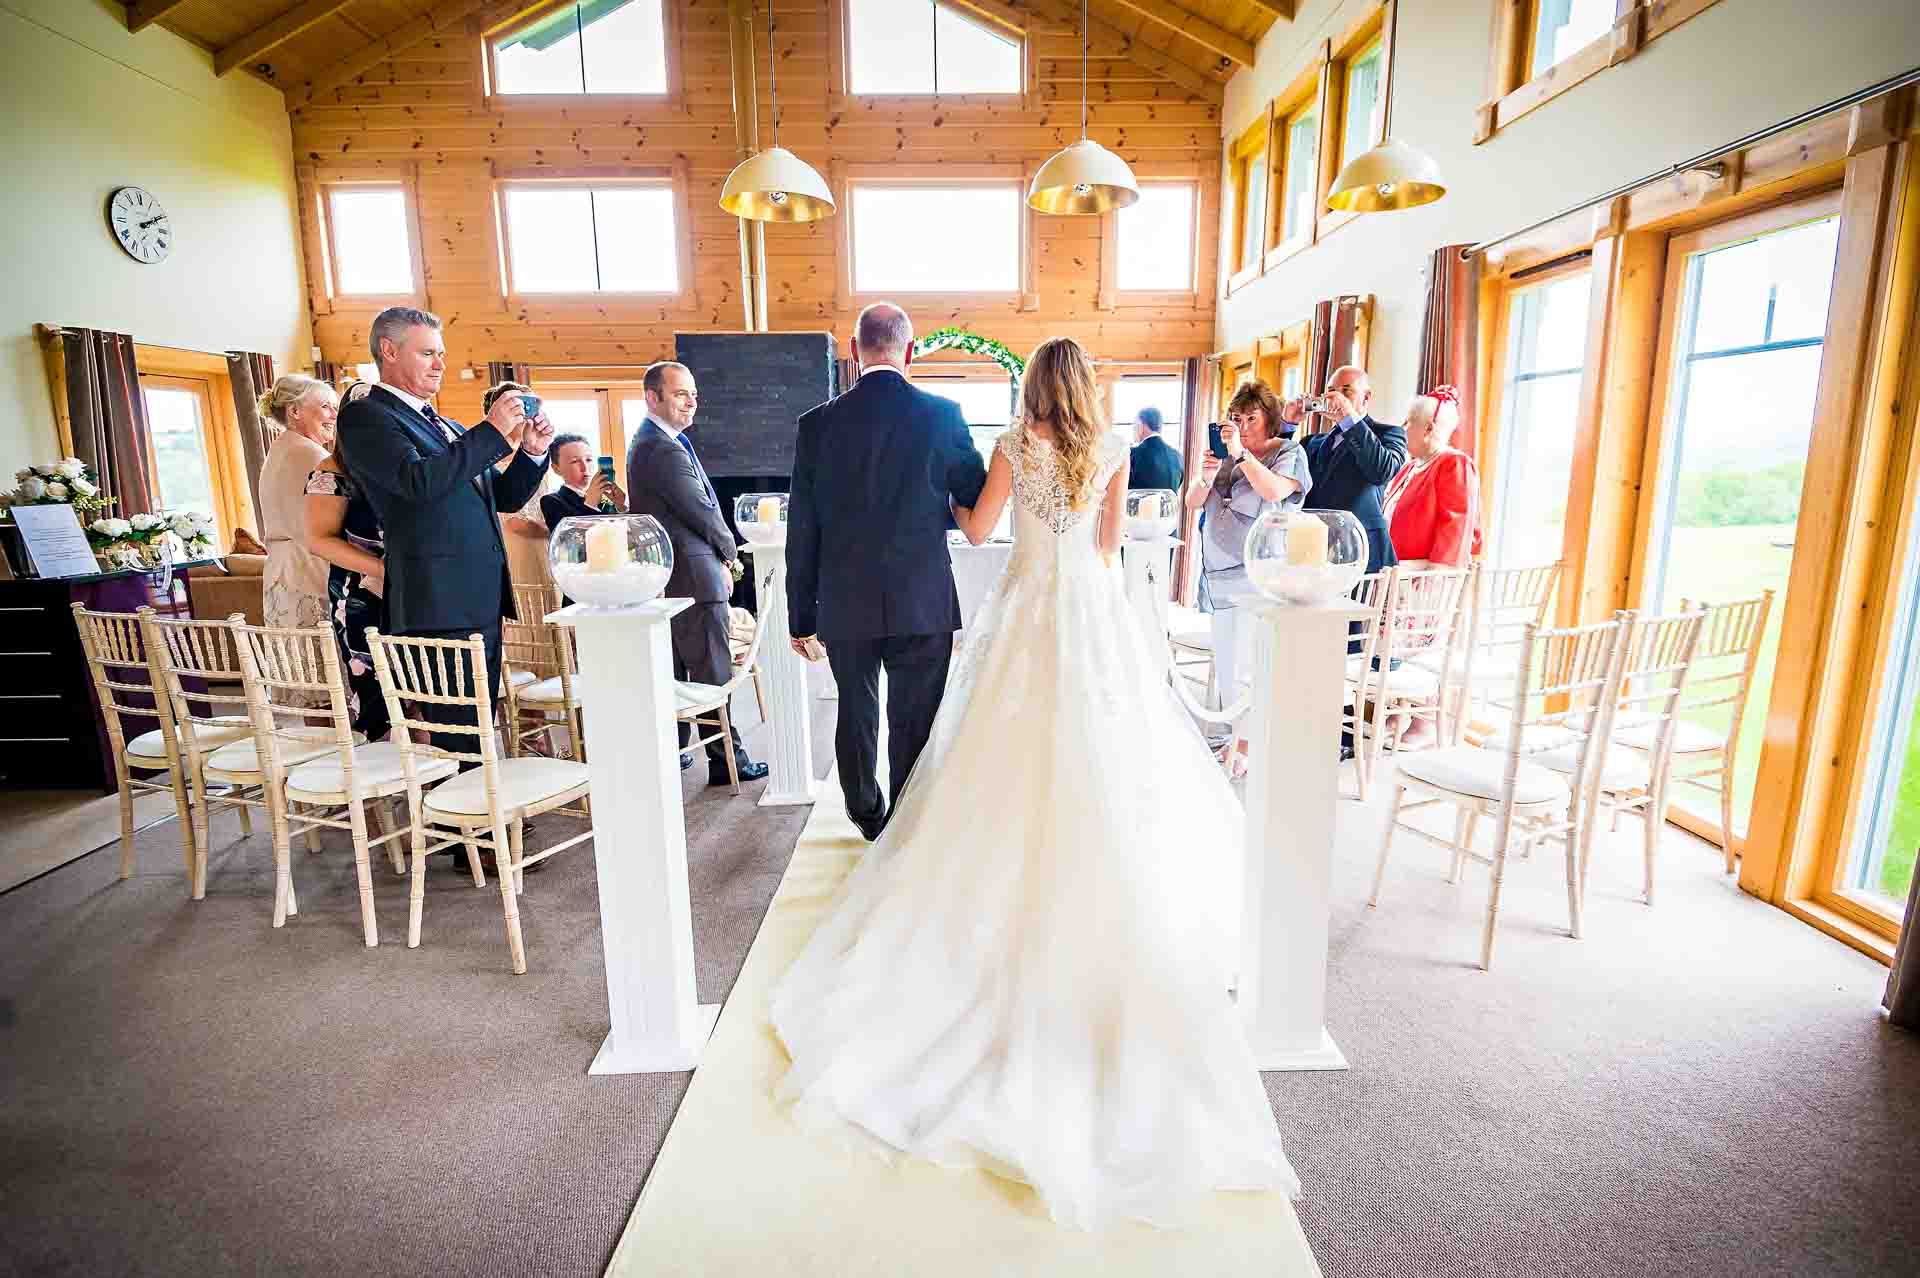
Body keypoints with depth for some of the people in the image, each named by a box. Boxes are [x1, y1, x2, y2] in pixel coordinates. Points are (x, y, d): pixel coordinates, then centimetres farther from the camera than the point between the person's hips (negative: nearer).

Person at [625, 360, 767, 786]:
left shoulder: (650, 440, 16)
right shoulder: (664, 451, -19)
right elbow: (702, 512, -17)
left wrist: (719, 555, 6)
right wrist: (729, 551, 0)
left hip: (667, 576, 11)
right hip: (694, 576, -11)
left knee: (674, 670, 17)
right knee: (713, 672, -2)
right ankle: (726, 760, 6)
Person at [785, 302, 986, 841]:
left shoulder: (817, 423, -3)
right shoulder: (942, 415, -6)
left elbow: (801, 532, -1)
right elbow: (977, 504, 1)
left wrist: (801, 615, 7)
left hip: (845, 604, 2)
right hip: (923, 603, -2)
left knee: (856, 714, 20)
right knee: (913, 725, 9)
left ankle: (867, 818, 40)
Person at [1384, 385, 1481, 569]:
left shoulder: (1455, 464, -8)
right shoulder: (1410, 466, 18)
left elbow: (1456, 526, -17)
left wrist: (1437, 576, -24)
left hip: (1427, 576, -8)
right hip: (1396, 574, 8)